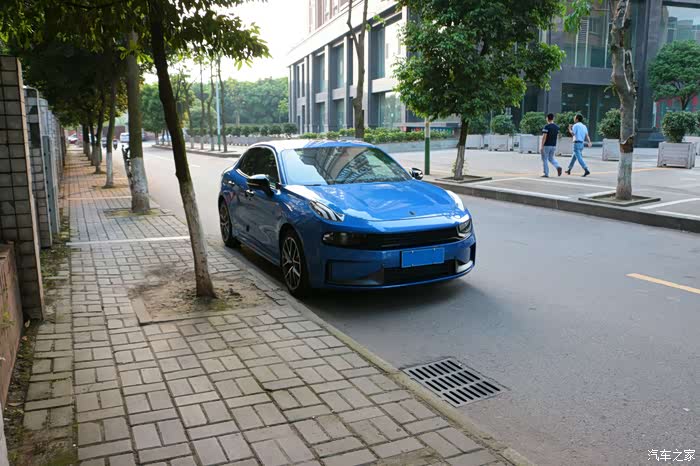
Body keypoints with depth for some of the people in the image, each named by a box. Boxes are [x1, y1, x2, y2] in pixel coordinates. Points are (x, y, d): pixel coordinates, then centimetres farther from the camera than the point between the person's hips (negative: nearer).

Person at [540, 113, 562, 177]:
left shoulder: (546, 127, -13)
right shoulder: (557, 127, 8)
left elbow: (544, 137, -17)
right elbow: (557, 136, 12)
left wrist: (541, 146, -16)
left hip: (546, 145, -6)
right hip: (554, 145, 6)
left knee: (545, 159, 4)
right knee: (551, 158, 19)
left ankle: (546, 174, 4)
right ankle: (558, 167, -7)